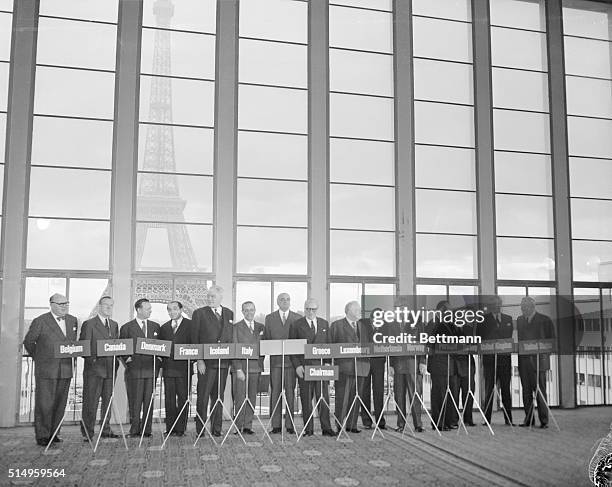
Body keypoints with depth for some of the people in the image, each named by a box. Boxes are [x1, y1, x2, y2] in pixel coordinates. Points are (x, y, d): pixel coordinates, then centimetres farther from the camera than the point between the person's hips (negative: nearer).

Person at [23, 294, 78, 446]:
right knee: (44, 404, -1)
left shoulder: (73, 321, 10)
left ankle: (54, 433, 20)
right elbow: (28, 342, 4)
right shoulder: (40, 322, -5)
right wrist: (38, 358, 9)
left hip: (65, 370, 5)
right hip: (46, 370, -5)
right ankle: (42, 436, 7)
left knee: (60, 403, 9)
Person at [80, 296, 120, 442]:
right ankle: (87, 432, 3)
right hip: (94, 369, -6)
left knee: (108, 400, 10)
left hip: (110, 368, 6)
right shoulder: (89, 324, -2)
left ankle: (106, 430, 18)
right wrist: (92, 359, -17)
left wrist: (116, 362, 3)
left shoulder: (114, 325, 16)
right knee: (91, 401, -3)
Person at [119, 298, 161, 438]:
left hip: (151, 369, 3)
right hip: (134, 369, -3)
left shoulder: (155, 326, 14)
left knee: (149, 401, 3)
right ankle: (134, 430, 5)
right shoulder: (127, 328, 4)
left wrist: (158, 360, 2)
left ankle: (146, 430, 8)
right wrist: (127, 359, -8)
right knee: (135, 402, -2)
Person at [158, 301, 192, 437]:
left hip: (183, 367, -4)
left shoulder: (190, 325, 2)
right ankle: (170, 428, 11)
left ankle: (181, 428, 3)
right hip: (168, 368, 4)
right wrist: (162, 362, 4)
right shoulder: (164, 327, 16)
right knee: (169, 399, 5)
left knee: (182, 398, -2)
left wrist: (190, 359, -10)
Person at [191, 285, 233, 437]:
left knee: (219, 396, 8)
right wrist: (199, 360, -10)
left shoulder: (229, 314, 13)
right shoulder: (199, 313, 2)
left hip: (223, 362, 3)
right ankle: (200, 429, 6)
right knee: (203, 397, -1)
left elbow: (232, 337, 14)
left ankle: (216, 429, 14)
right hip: (206, 362, -3)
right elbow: (194, 339, -2)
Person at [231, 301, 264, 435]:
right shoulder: (236, 327, 2)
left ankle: (248, 426, 12)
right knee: (240, 398, -4)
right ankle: (239, 427, 3)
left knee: (252, 398, 5)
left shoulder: (261, 327, 14)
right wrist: (238, 369, -11)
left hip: (256, 367, 4)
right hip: (241, 367, -3)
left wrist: (261, 363, 2)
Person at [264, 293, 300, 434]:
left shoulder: (297, 318, 8)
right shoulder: (270, 318, 10)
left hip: (291, 359, 0)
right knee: (275, 392, 1)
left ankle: (290, 425, 6)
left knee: (290, 392, 0)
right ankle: (276, 425, 6)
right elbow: (266, 339, 10)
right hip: (275, 359, 1)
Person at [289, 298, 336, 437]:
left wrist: (328, 362, 3)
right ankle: (308, 429, 9)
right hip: (304, 367, -2)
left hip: (321, 365, 2)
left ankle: (326, 428, 5)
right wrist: (297, 365, -7)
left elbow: (328, 345, 15)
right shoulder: (296, 325, 4)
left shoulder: (324, 324, 14)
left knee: (323, 398, 0)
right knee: (306, 399, 2)